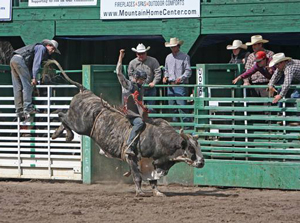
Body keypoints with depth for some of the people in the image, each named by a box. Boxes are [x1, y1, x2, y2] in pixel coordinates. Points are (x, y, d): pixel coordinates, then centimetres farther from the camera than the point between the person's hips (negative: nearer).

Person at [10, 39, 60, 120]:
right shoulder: (42, 48, 2)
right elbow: (36, 62, -9)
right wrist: (34, 77, -13)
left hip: (13, 60, 10)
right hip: (20, 59, -10)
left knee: (17, 88, 6)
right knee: (27, 85, -8)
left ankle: (19, 110, 5)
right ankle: (27, 108, -13)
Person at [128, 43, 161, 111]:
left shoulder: (153, 61, 0)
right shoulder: (132, 63, 6)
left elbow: (158, 72, -3)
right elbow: (130, 75, 12)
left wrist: (154, 82, -13)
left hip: (150, 89, -1)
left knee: (150, 109, 0)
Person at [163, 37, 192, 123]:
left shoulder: (185, 57, -1)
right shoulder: (168, 57, 17)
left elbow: (188, 71, -5)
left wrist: (181, 78, -19)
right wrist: (165, 77, 6)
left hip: (180, 85, -6)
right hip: (170, 85, 6)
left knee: (181, 105, -13)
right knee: (172, 106, 8)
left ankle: (185, 122, -10)